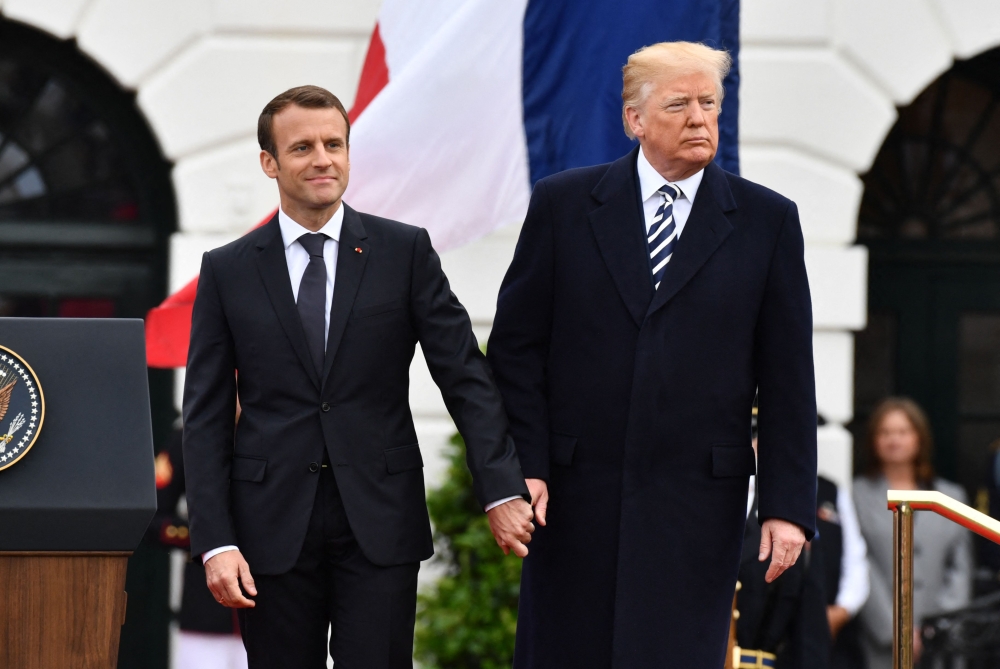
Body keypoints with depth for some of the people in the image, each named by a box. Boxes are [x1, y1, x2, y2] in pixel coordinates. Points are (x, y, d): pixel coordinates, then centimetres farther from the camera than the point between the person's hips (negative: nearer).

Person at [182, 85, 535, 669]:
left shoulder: (405, 253, 3)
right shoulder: (227, 271, 5)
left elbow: (465, 374, 1)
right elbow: (206, 416, 3)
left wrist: (500, 488, -11)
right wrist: (215, 541, -6)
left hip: (380, 524, -1)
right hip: (274, 526, 1)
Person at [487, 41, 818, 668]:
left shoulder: (767, 221, 4)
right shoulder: (563, 204, 4)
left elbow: (788, 379, 3)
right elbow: (516, 347, 4)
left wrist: (789, 505, -3)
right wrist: (523, 468, -6)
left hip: (699, 499, 0)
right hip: (575, 493, 1)